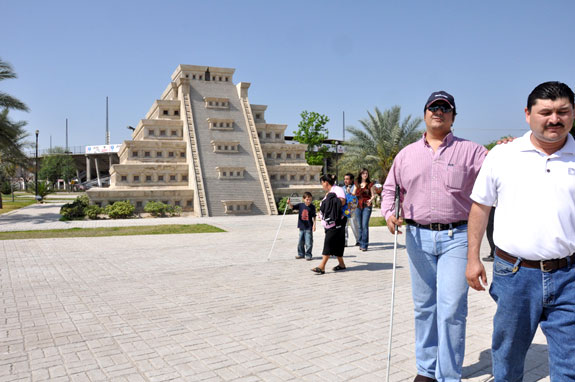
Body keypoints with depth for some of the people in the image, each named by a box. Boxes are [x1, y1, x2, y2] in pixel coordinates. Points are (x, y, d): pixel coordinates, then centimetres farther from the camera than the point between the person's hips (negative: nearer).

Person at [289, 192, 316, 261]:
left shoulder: (312, 207, -5)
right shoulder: (300, 205, 1)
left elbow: (313, 217, -1)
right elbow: (292, 207, -1)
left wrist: (314, 224, -6)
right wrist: (289, 203, -21)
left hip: (309, 227, -4)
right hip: (301, 227, 4)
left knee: (308, 243, -2)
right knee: (300, 242, 13)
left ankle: (308, 255, 10)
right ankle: (301, 254, 28)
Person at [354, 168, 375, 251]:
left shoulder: (370, 184, 5)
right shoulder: (357, 184, 13)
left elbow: (373, 195, 4)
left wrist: (370, 200, -16)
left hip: (366, 206, -3)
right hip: (358, 206, 3)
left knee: (365, 225, -12)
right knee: (359, 226, 5)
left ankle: (364, 245, -10)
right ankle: (361, 243, 15)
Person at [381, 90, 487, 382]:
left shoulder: (470, 151, 4)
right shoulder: (407, 153, 12)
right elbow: (389, 188, 17)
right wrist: (388, 213, -2)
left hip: (456, 237, -3)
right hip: (418, 236, 3)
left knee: (452, 308, -6)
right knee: (423, 306, 12)